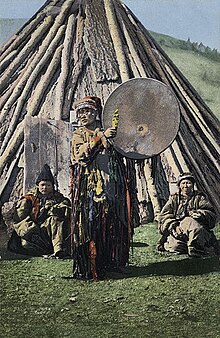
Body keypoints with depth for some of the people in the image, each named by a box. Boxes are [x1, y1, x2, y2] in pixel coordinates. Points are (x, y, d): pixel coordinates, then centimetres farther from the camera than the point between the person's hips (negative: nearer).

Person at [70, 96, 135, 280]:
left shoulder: (107, 131, 17)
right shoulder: (79, 134, 8)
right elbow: (81, 153, -12)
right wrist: (100, 137, -17)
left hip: (110, 185, 3)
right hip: (89, 185, -3)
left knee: (112, 223, 3)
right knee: (91, 224, -6)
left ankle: (111, 261, 14)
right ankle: (91, 267, -2)